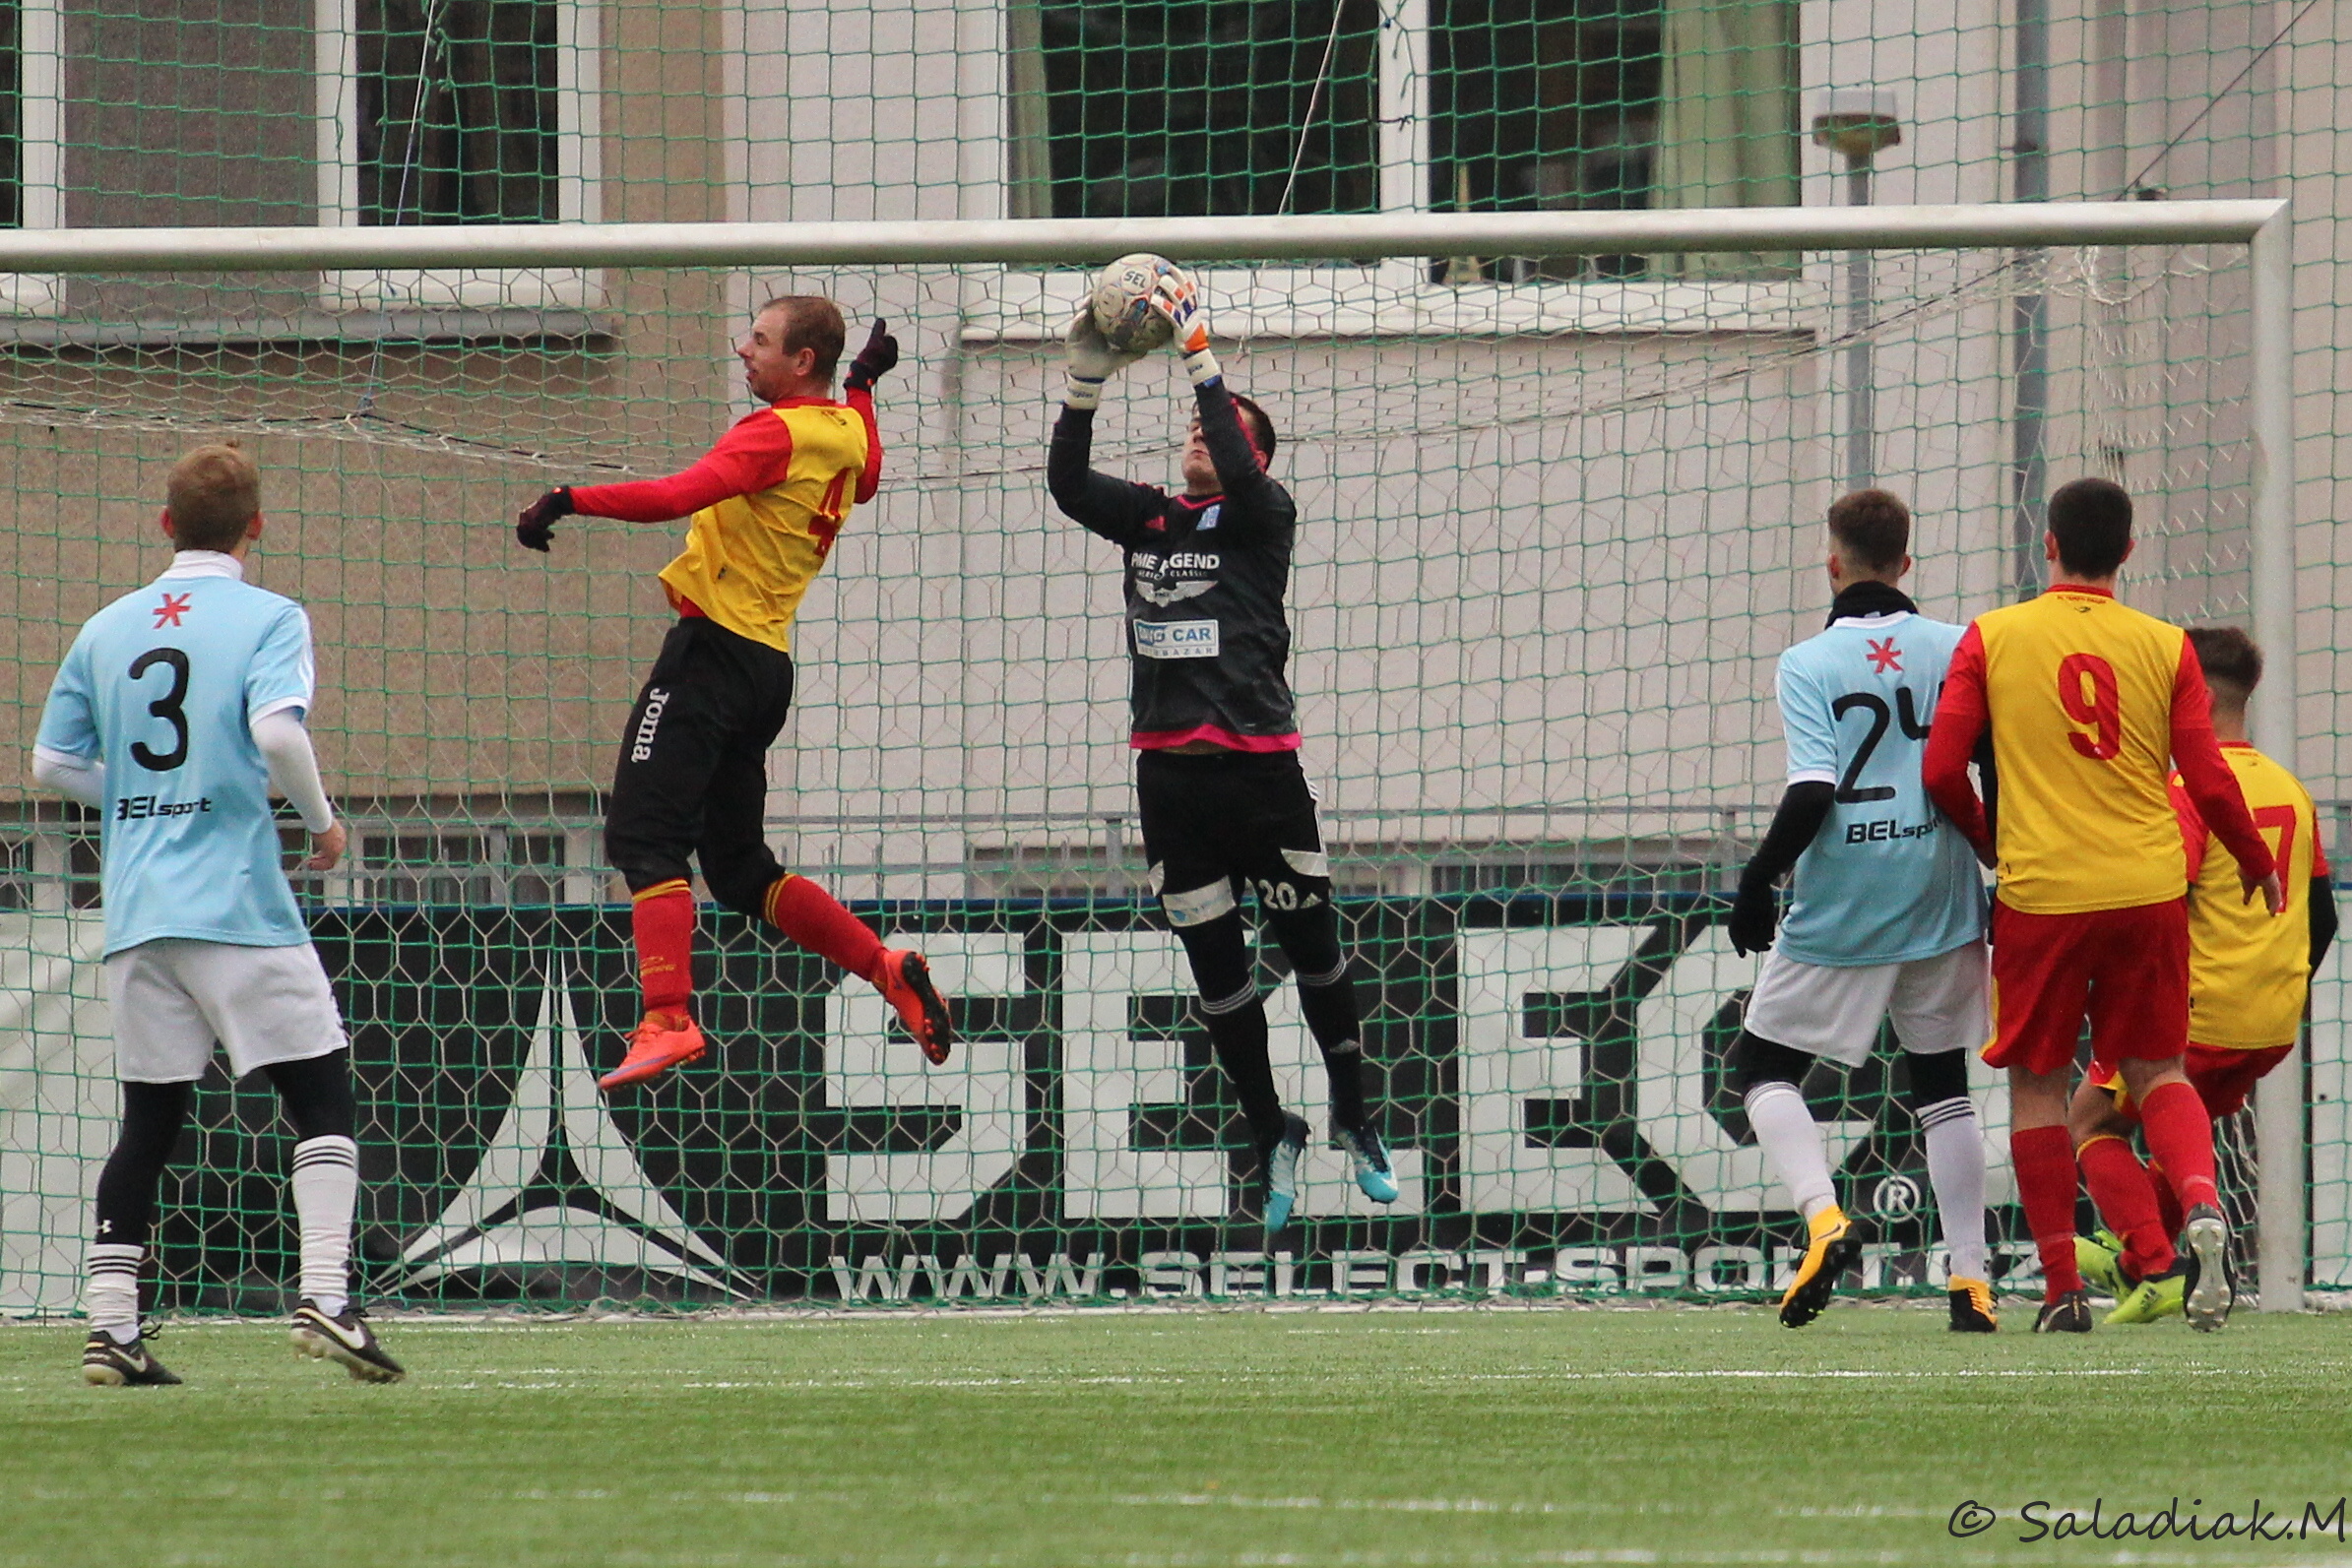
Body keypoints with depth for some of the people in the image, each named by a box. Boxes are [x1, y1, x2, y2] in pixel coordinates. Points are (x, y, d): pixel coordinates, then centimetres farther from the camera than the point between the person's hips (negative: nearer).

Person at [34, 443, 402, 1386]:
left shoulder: (106, 629, 11)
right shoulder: (267, 618, -4)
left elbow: (53, 764, 12)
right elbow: (276, 728, -20)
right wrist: (319, 818, -4)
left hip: (135, 914, 5)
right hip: (239, 910, -5)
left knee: (147, 1122, 11)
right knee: (322, 1097, 1)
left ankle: (111, 1328, 6)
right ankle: (324, 1299, -13)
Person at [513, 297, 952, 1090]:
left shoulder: (775, 432, -12)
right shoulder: (846, 432, 13)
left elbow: (681, 495, -27)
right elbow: (865, 479, 39)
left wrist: (569, 500, -28)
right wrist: (862, 384, 48)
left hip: (715, 646, -9)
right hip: (769, 662, 9)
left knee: (644, 838, -13)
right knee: (740, 869, 16)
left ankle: (668, 1018, -24)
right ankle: (887, 967, 12)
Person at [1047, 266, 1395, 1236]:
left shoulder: (1263, 517, 0)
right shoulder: (1150, 519, 12)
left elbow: (1241, 476, -20)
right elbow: (1067, 484, 1)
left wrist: (1198, 355, -22)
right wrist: (1087, 375, -8)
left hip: (1260, 766, -4)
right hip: (1171, 773, 4)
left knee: (1312, 947, 4)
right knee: (1215, 966, 8)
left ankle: (1353, 1121, 23)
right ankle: (1271, 1139, 21)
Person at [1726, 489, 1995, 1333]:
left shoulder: (1809, 664, -7)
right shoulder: (1956, 650, 2)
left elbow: (1811, 796, -16)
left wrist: (1756, 884, -3)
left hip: (1839, 915, -3)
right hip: (1941, 906, 3)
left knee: (1762, 1065, 11)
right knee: (1941, 1082, 14)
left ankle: (1823, 1215, -13)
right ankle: (1972, 1281, 8)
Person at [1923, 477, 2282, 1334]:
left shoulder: (1993, 638, -1)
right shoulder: (2164, 647, 2)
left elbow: (1941, 769, -3)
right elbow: (2209, 783, -1)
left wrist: (1987, 842, 17)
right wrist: (2259, 867, 17)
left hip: (2040, 893, -1)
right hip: (2148, 892, 1)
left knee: (2037, 1084, 10)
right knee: (2157, 1071, 13)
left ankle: (2062, 1287, 5)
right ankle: (2201, 1203, -17)